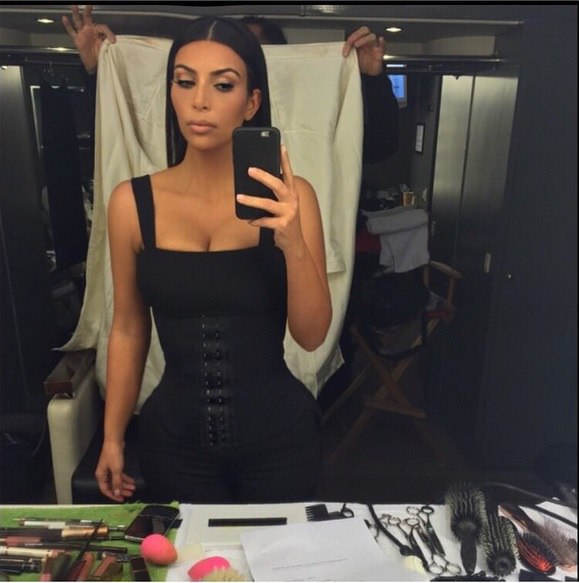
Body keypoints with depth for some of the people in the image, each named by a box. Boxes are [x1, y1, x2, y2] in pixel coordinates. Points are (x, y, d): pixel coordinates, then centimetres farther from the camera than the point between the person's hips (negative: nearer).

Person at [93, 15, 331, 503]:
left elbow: (312, 336, -12)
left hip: (279, 436, 0)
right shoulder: (132, 203, -7)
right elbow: (129, 330, 2)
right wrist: (113, 437, 7)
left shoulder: (289, 197, -11)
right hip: (175, 437, 1)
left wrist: (293, 243, -28)